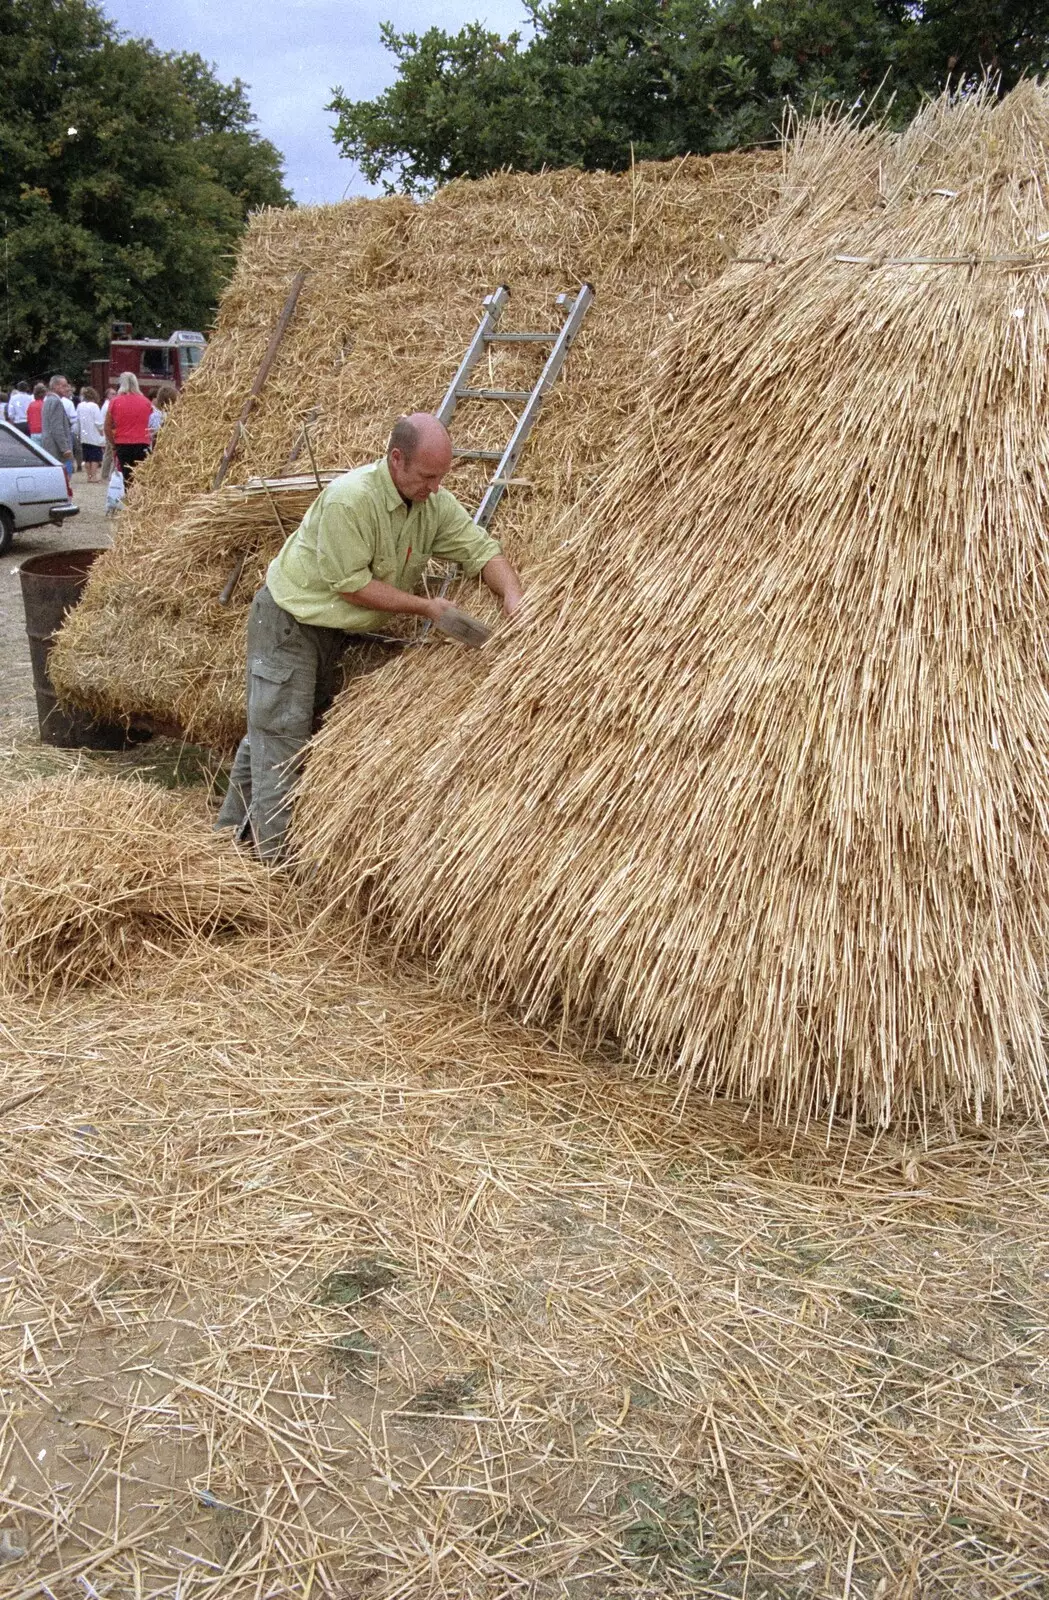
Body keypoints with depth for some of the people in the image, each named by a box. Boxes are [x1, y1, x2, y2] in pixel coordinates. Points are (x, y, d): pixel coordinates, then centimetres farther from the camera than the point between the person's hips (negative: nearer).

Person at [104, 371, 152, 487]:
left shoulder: (115, 401, 2)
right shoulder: (145, 401, 4)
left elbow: (108, 426, 5)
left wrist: (114, 445, 13)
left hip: (123, 444, 0)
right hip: (142, 444, 0)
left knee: (127, 478, 3)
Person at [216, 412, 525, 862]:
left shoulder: (436, 504, -8)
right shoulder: (350, 497, -30)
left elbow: (482, 550, -6)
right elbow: (351, 585, -27)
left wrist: (514, 598, -25)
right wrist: (426, 607, -23)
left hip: (337, 629, 8)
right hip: (289, 621, -8)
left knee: (269, 728, 18)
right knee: (280, 734, -6)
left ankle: (232, 831, 31)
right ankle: (277, 858, -2)